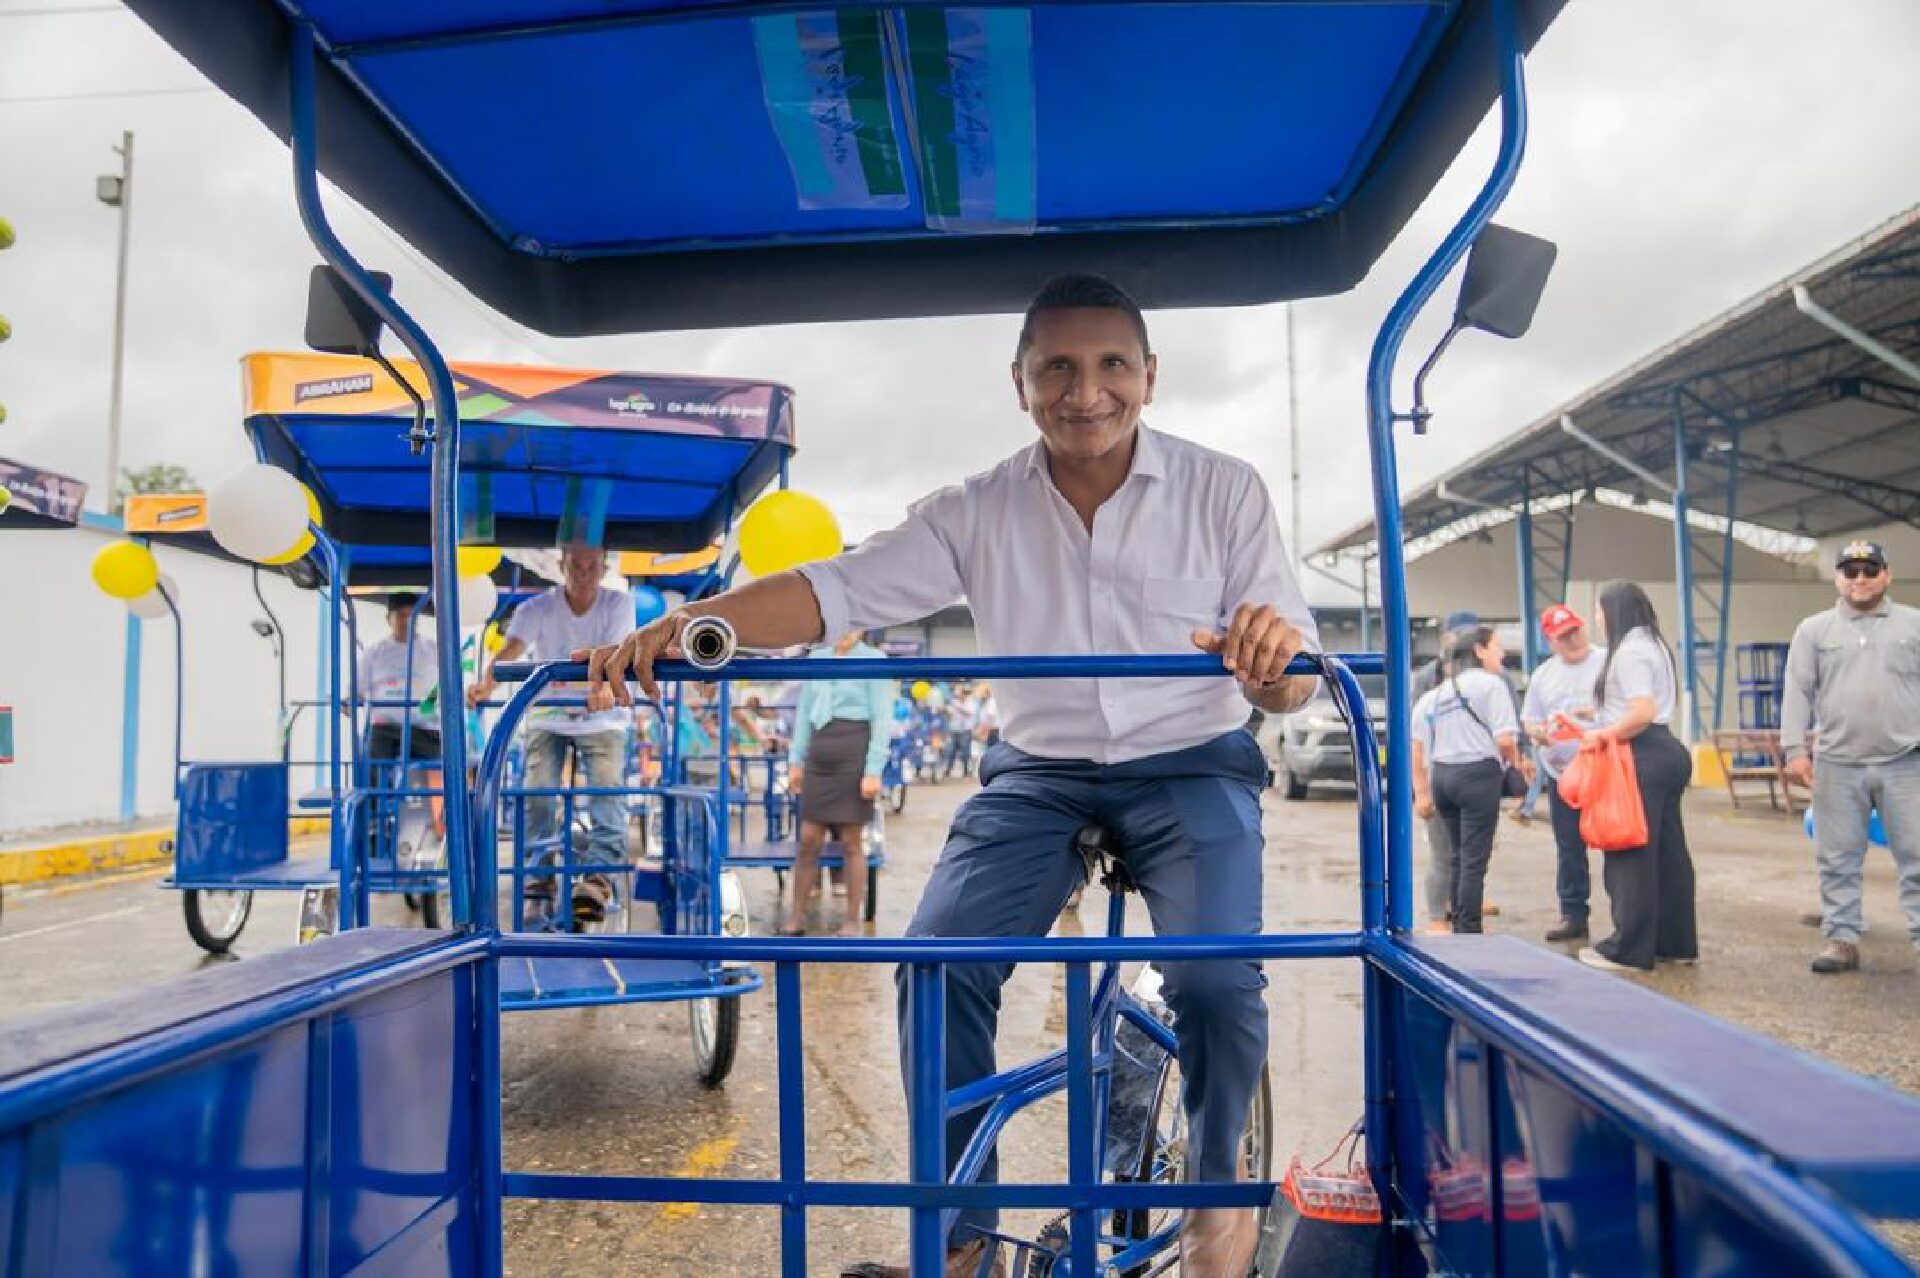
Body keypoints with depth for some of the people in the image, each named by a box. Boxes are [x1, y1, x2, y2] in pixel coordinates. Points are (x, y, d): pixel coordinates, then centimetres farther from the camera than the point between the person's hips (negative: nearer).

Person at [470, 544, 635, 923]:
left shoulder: (619, 604, -9)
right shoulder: (537, 608, -10)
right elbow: (511, 650, -26)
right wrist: (486, 685, -48)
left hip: (601, 717, -1)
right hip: (547, 716, 1)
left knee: (607, 788, -19)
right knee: (537, 789, -10)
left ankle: (597, 875, -22)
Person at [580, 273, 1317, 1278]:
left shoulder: (1225, 490, -6)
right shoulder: (979, 513, -4)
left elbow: (1289, 690, -8)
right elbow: (834, 589, -14)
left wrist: (1274, 657, -34)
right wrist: (679, 627, -30)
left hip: (1191, 767, -1)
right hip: (1038, 772, 2)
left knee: (1216, 975, -23)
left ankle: (1216, 1187, 10)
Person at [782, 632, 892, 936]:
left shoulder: (875, 659, -5)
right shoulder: (817, 659, 12)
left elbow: (882, 719, -10)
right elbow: (805, 714, 15)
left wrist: (874, 772, -15)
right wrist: (796, 763, 11)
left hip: (855, 757, -5)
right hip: (821, 759, 5)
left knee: (851, 843, -1)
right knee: (809, 840, 5)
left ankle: (852, 925, 10)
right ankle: (795, 921, 15)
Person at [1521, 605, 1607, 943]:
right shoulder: (1544, 674, 13)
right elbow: (1529, 720, 15)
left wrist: (1600, 714, -20)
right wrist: (1539, 732, -6)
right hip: (1562, 771, 5)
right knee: (1568, 847, 9)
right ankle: (1573, 915, 17)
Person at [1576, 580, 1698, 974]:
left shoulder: (1629, 651, -14)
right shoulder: (1653, 644, 18)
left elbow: (1643, 713, -24)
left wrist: (1602, 733, -13)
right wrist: (1602, 713, 17)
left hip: (1642, 757, -10)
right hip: (1666, 751, 10)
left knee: (1631, 855, -4)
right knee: (1668, 852, 13)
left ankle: (1628, 950, 1)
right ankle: (1676, 942, 20)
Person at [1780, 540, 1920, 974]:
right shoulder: (1814, 629, 8)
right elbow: (1798, 692, 4)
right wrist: (1795, 749, -4)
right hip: (1836, 764, 1)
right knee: (1839, 859, 6)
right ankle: (1842, 939, 13)